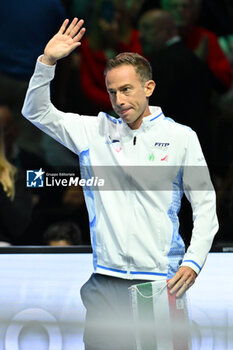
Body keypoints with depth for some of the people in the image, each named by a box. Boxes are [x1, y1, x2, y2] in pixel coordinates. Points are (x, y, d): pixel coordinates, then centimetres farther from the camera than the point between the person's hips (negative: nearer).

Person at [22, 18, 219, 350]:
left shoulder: (181, 137, 4)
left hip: (161, 281, -2)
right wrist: (47, 61, -2)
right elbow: (36, 111, 12)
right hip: (106, 282, 2)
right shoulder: (95, 132, 10)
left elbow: (205, 204, 5)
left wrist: (193, 262, -8)